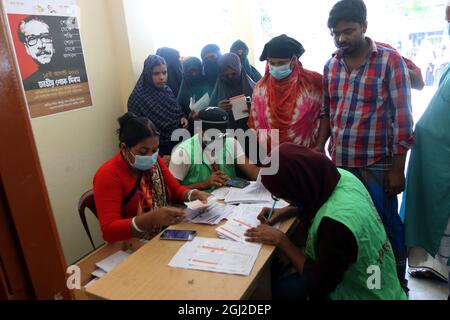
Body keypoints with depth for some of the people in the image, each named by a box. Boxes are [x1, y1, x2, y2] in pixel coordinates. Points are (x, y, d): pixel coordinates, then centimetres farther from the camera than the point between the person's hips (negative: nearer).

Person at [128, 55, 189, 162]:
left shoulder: (166, 90, 2)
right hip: (159, 151, -6)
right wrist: (159, 157, -21)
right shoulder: (138, 98, -18)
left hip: (177, 143, 6)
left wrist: (182, 117, -6)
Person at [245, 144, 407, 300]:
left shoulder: (336, 222, -38)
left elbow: (319, 283, -22)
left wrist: (281, 240, -16)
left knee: (282, 288, -4)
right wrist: (287, 211, 0)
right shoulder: (341, 176, -13)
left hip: (362, 295, -7)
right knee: (284, 284, 5)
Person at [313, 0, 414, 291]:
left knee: (386, 227, 9)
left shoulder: (390, 61, -7)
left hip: (378, 166, -4)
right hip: (340, 163, 4)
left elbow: (402, 118, -10)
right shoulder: (331, 66, 7)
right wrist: (320, 146, 2)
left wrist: (397, 168, -12)